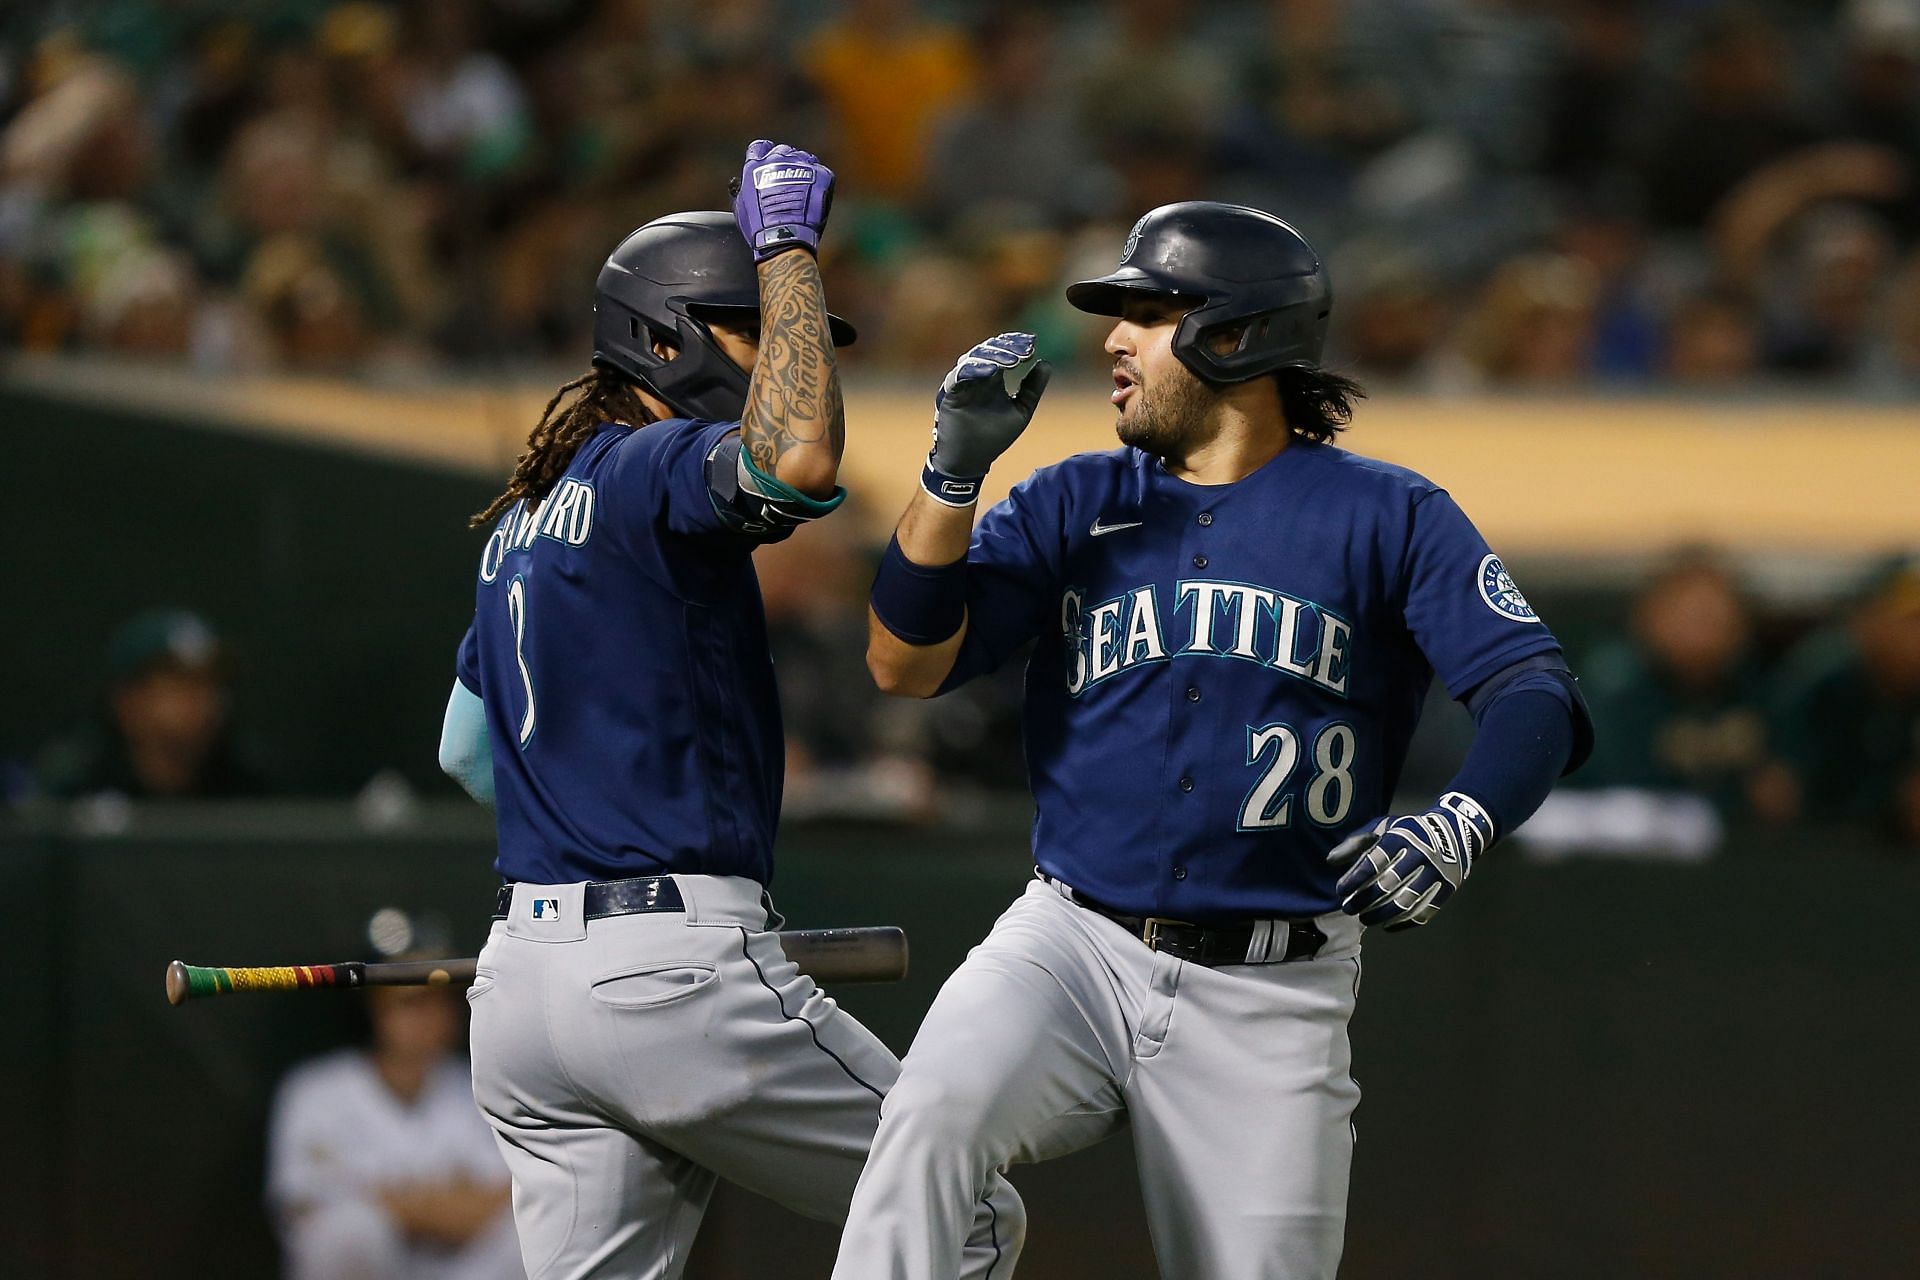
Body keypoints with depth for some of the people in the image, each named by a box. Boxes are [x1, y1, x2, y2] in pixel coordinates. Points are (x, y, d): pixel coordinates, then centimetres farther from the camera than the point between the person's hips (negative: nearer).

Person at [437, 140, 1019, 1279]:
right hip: (676, 972, -9)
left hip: (521, 979, 9)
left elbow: (466, 747, 32)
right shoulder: (655, 467, -7)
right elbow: (801, 463, -30)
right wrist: (787, 248, -17)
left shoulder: (527, 518, 21)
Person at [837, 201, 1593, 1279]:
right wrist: (956, 469, -10)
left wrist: (1459, 830, -28)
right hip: (1075, 949, 1)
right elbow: (905, 663, 3)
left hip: (1270, 999, -1)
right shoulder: (1075, 505, 12)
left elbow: (1539, 698, -8)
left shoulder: (1386, 518, 2)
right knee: (935, 1114, -29)